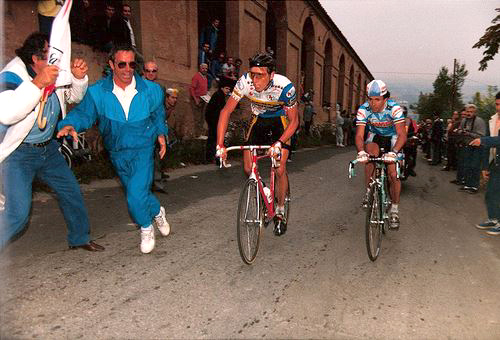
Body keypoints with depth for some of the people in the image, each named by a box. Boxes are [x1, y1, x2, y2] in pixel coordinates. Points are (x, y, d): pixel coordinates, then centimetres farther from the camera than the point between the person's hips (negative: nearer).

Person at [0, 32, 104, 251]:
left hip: (48, 148, 7)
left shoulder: (56, 73, -4)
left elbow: (75, 97, 14)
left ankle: (80, 238, 32)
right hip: (18, 153, -7)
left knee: (71, 192, 13)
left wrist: (79, 77, -8)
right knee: (18, 212, -12)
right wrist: (37, 83, -43)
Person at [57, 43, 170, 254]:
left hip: (143, 150, -3)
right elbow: (83, 113, -10)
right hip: (117, 153, 3)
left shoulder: (151, 90, -5)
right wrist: (70, 125, -31)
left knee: (136, 195, -16)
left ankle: (146, 226, 14)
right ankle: (157, 211, 49)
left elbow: (158, 113, 12)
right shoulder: (97, 92, -9)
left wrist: (161, 133, 3)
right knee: (135, 193, 19)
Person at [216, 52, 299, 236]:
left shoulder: (285, 87, -31)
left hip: (280, 121, -2)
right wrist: (220, 144, -30)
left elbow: (294, 121, -21)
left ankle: (280, 212, 10)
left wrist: (279, 143, -36)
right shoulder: (245, 82, -27)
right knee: (248, 169, -6)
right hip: (258, 120, 3)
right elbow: (226, 111, -21)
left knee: (280, 169, -12)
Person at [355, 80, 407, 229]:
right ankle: (369, 191, -9)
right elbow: (359, 135, -27)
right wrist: (361, 152, -47)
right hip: (375, 136, 2)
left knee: (393, 175, -12)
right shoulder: (363, 109, -24)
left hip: (392, 138, -1)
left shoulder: (394, 108, -29)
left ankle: (394, 210, 5)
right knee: (369, 157, -31)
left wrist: (393, 152, -50)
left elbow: (402, 135, -33)